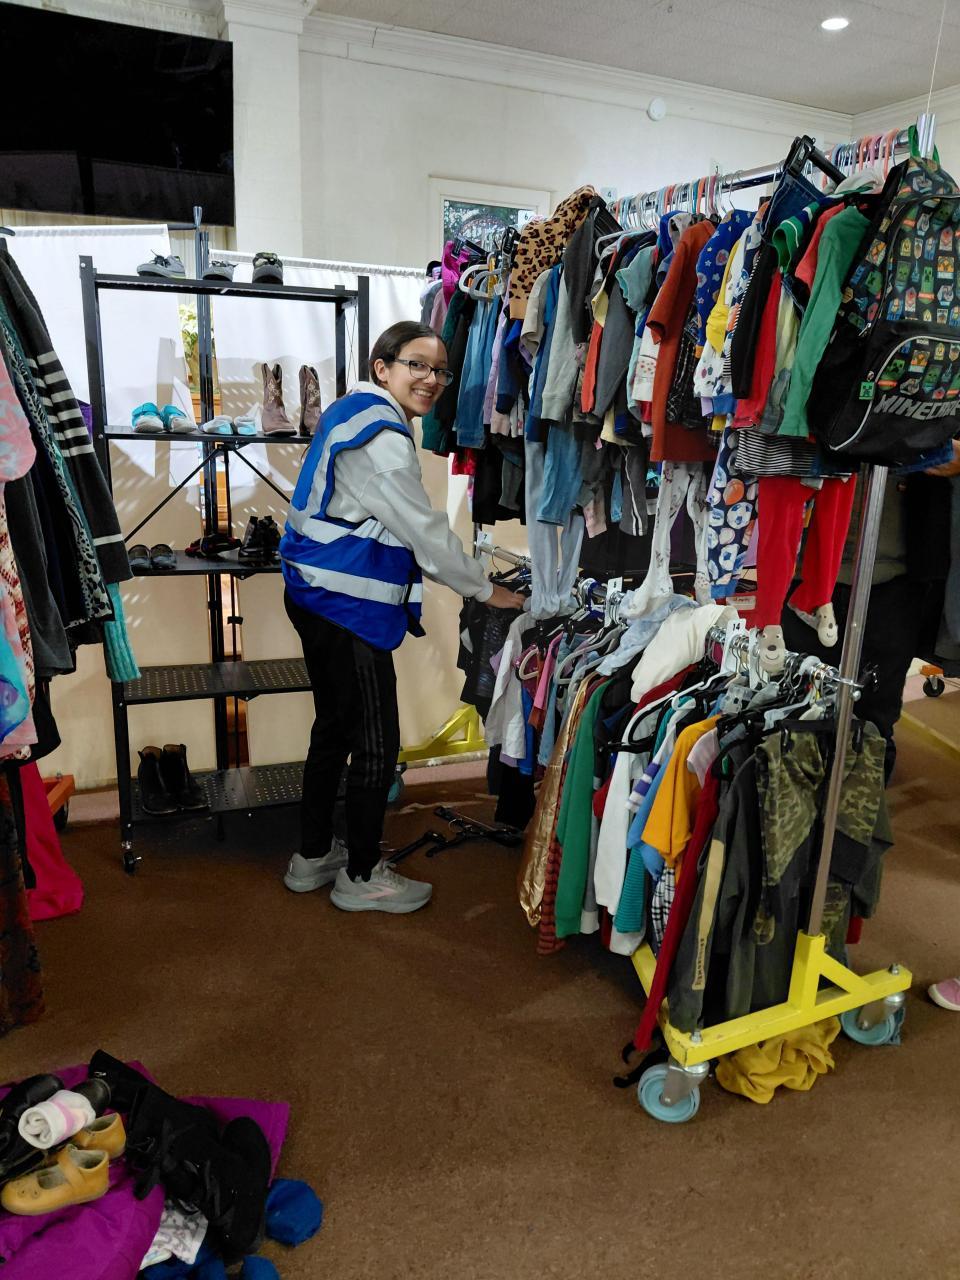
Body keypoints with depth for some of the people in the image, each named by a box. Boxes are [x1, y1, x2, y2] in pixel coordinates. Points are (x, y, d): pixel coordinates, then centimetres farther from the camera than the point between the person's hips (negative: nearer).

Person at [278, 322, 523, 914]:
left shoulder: (356, 413, 15)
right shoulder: (379, 436, -17)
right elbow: (425, 529, -16)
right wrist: (486, 590, -5)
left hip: (320, 597, 11)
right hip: (348, 605, -11)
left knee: (335, 728, 19)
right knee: (376, 743, 1)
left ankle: (313, 856, 33)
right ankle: (361, 876, 17)